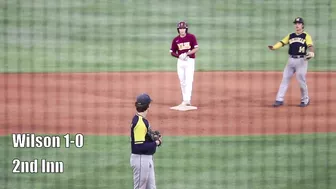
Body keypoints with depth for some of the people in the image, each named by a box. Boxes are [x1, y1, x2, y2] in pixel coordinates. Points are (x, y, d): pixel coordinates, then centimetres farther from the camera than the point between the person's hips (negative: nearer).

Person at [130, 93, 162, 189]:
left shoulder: (142, 120, 8)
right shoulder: (140, 122, -22)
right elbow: (140, 147, -26)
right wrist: (156, 143, -16)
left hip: (147, 158, 10)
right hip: (141, 159, -10)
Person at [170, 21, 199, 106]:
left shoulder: (191, 37, -4)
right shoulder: (175, 40, 6)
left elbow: (196, 48, -10)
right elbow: (172, 52, 9)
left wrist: (186, 54, -21)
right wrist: (179, 56, -11)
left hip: (190, 61, -4)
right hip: (180, 61, 4)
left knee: (188, 80, -14)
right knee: (182, 81, 7)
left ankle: (187, 100, -20)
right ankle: (185, 100, 16)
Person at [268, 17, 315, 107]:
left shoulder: (306, 36, 1)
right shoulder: (290, 35, 14)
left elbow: (310, 45, -16)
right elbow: (282, 42, 2)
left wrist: (311, 53, -38)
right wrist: (273, 47, -17)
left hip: (301, 60, -4)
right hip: (291, 60, 4)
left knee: (301, 80, -3)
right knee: (285, 79, 1)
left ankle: (305, 100, 14)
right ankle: (279, 100, 2)